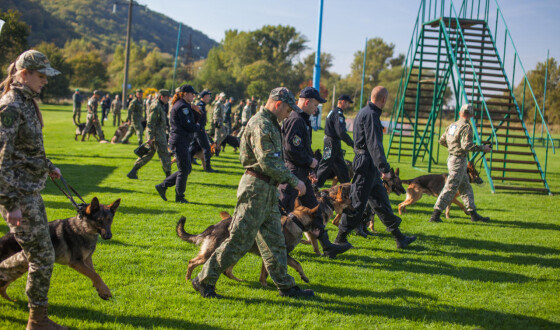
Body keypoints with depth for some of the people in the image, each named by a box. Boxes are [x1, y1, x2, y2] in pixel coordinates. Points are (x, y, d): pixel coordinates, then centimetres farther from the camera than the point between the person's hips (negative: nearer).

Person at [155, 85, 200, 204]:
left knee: (186, 169, 14)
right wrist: (198, 127, 0)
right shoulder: (182, 107, -15)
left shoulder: (184, 106, 18)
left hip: (183, 142, 10)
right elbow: (188, 126, -17)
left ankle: (162, 186, 18)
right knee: (184, 170, -3)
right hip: (180, 141, -10)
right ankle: (179, 197, 7)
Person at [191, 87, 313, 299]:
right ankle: (204, 280, 3)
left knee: (274, 241, 13)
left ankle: (286, 286, 19)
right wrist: (294, 181, -18)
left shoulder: (270, 124, 17)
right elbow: (268, 162, -23)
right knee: (239, 241, -6)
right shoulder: (261, 124, -16)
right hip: (256, 188, -10)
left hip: (268, 190, 10)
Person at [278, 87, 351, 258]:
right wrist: (310, 161, -13)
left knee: (313, 208, 12)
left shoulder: (302, 119, 17)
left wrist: (310, 160, 10)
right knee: (283, 211, -3)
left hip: (302, 172, 11)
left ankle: (326, 246, 17)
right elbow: (292, 148, -25)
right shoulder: (296, 120, -17)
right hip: (293, 172, -11)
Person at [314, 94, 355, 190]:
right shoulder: (338, 114, -19)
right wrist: (352, 144, -22)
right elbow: (341, 132, -26)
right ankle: (315, 185, 1)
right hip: (332, 142, -11)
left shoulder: (333, 112, 15)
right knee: (326, 165, -4)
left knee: (340, 164, 16)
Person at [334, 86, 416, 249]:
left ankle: (399, 237, 18)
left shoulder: (365, 112, 16)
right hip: (367, 164, -11)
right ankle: (340, 238, 4)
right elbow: (374, 144, -23)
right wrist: (385, 168, -24)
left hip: (370, 167, 11)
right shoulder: (370, 115, -17)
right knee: (357, 202, -4)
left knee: (381, 201, 12)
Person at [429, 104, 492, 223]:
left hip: (451, 158, 9)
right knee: (450, 188, -6)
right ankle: (435, 215, -6)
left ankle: (473, 214, 21)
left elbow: (441, 140, 18)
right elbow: (467, 145, -26)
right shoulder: (466, 127, -16)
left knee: (466, 187, 15)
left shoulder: (452, 126, 10)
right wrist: (482, 148, -17)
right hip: (459, 160, -9)